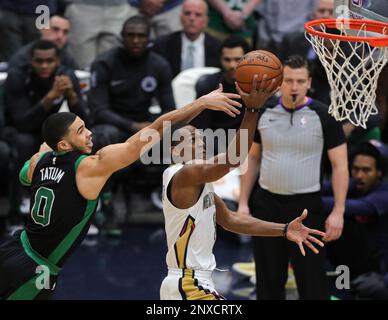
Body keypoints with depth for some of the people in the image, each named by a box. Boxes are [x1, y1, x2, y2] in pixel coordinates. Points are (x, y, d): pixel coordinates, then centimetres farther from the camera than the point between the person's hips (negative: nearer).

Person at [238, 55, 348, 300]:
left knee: (313, 285, -3)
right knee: (268, 281, 11)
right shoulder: (264, 113, 5)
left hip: (306, 206, -4)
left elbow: (340, 166, -5)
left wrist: (338, 211, -12)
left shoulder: (324, 116, -6)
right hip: (266, 204, 4)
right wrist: (243, 202, 7)